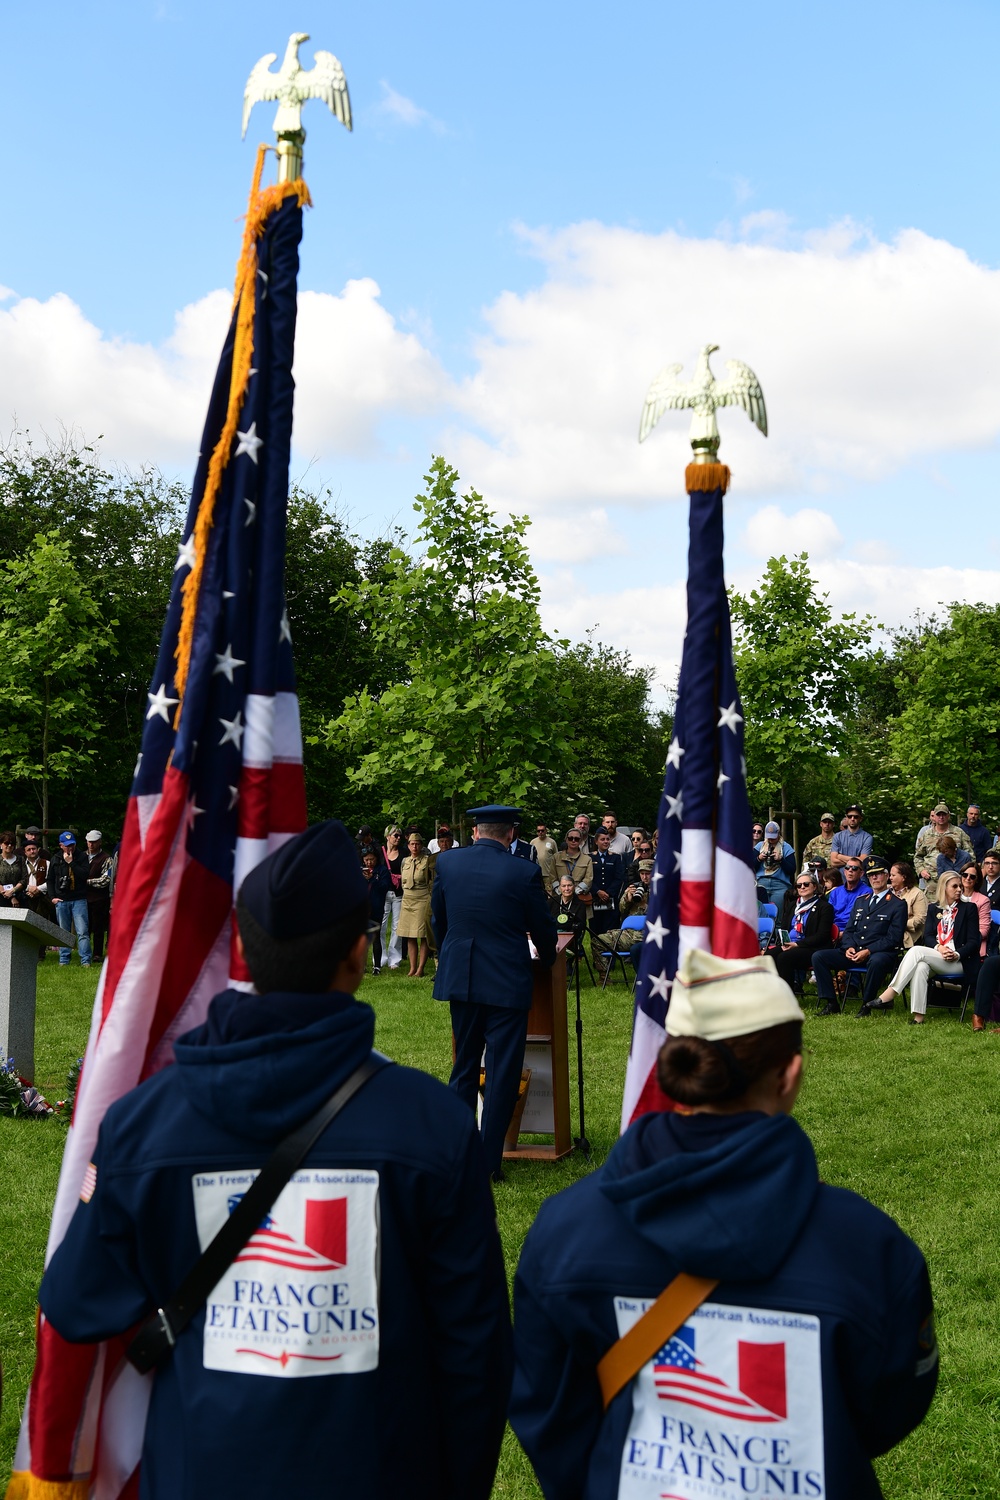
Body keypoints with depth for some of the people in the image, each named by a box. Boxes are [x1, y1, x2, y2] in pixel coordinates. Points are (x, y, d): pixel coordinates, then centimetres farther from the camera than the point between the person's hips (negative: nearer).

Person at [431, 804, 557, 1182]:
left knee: (464, 1067, 17)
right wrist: (547, 959, 21)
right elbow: (543, 928, 0)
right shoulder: (524, 873, -12)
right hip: (507, 982, -4)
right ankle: (488, 1162, 7)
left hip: (459, 979, 4)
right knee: (502, 1073, 4)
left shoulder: (447, 864, -1)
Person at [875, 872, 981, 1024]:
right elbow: (927, 936, 8)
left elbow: (973, 941, 2)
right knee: (921, 967, -35)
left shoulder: (969, 908, 9)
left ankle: (889, 994, -36)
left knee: (916, 951, -29)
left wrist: (957, 954, -15)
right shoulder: (933, 908, 18)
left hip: (958, 962, -3)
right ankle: (918, 1015, -40)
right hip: (934, 956, 3)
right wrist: (939, 947, -14)